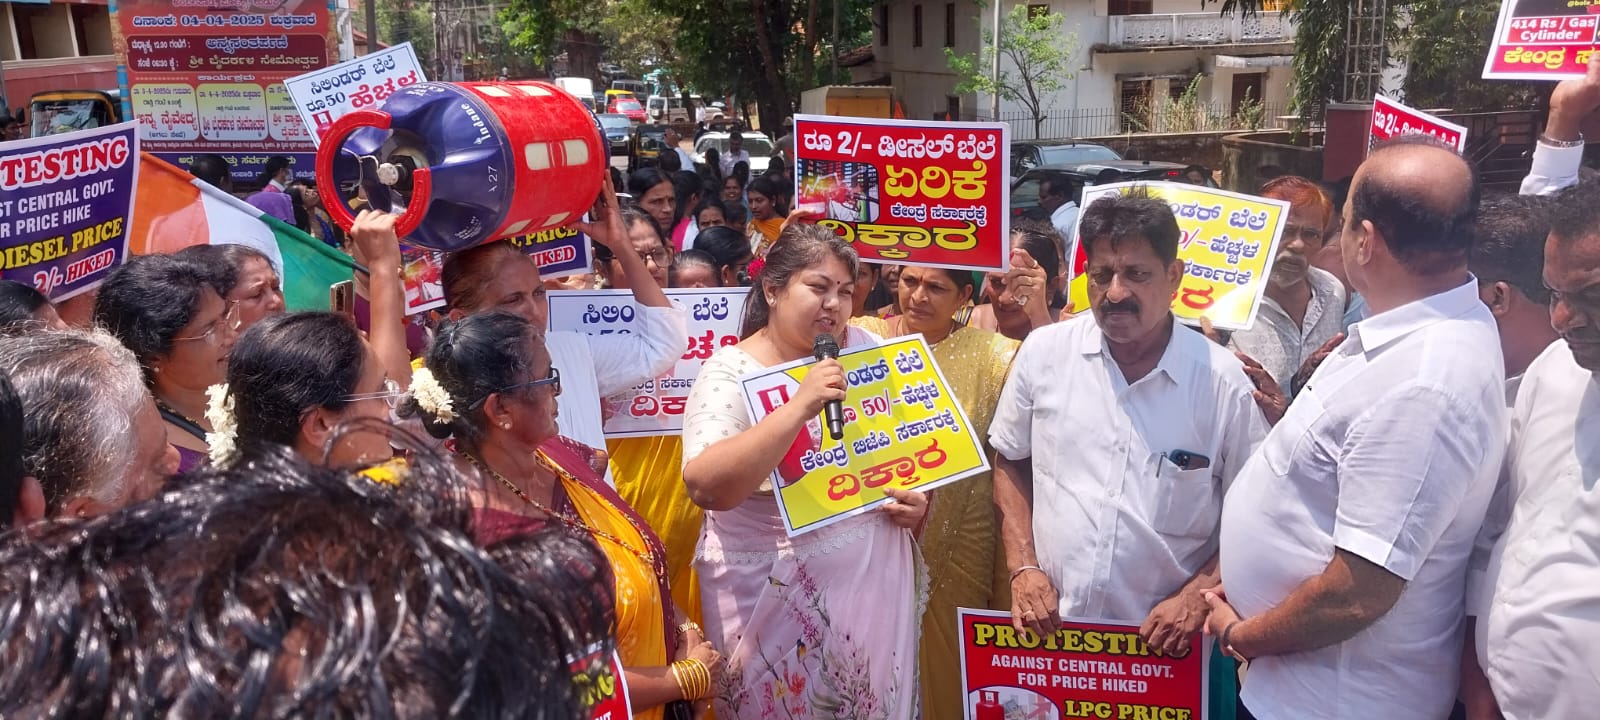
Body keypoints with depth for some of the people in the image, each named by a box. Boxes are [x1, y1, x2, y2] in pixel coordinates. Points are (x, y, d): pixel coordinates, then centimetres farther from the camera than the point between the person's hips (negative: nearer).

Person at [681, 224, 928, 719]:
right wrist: (800, 406, -34)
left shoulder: (866, 348, 2)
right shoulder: (730, 372, -13)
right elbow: (705, 486, -28)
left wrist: (919, 496, -4)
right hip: (773, 593, -4)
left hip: (872, 579, 4)